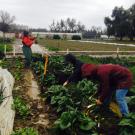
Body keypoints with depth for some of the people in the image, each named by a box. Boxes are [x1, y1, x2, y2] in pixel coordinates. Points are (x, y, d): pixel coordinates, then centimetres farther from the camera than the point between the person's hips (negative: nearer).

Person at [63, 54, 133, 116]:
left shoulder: (102, 72, -33)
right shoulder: (98, 70, -2)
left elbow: (106, 87, -27)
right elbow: (102, 84, 8)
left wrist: (101, 100, -15)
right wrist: (99, 96, 7)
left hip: (124, 77, -10)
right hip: (116, 78, 10)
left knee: (119, 98, -16)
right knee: (108, 94, 13)